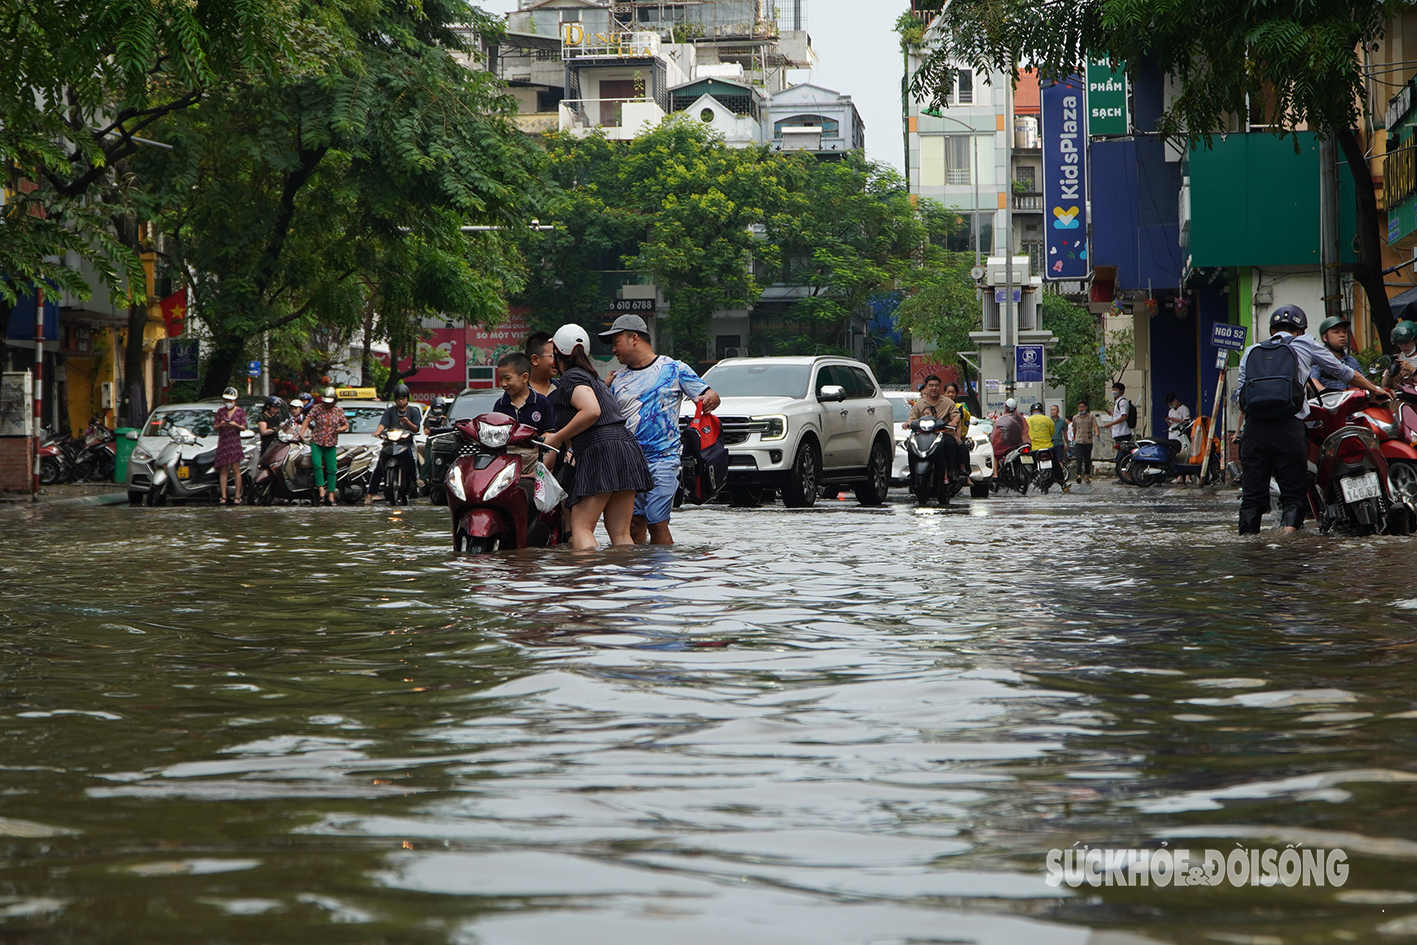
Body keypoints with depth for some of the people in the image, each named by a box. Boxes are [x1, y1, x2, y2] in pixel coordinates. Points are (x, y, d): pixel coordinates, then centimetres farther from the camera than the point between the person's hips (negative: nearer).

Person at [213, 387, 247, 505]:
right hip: (222, 443, 2)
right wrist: (220, 425, -10)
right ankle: (223, 496, -1)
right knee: (223, 471, -1)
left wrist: (236, 425, -18)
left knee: (236, 469, -8)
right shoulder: (220, 411, 13)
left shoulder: (240, 411, 7)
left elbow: (243, 427, 2)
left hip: (234, 442, -2)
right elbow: (215, 427, 12)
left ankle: (238, 496, -7)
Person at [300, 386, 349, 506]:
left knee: (331, 469, -2)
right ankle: (321, 489, -16)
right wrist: (301, 433, -22)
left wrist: (340, 429, -12)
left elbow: (345, 425, 11)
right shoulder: (317, 408, 1)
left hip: (331, 444, 1)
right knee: (316, 464, -22)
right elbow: (307, 420, -7)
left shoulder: (339, 411, 6)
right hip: (316, 442, -1)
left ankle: (331, 495, 3)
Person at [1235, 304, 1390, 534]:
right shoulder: (1304, 345, 14)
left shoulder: (1250, 352, 20)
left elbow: (1242, 396, 14)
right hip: (1289, 427, -2)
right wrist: (1373, 389, 36)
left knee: (1252, 493, 6)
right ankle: (1290, 528, -18)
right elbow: (1343, 372, 24)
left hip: (1253, 428, 2)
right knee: (1294, 492, 4)